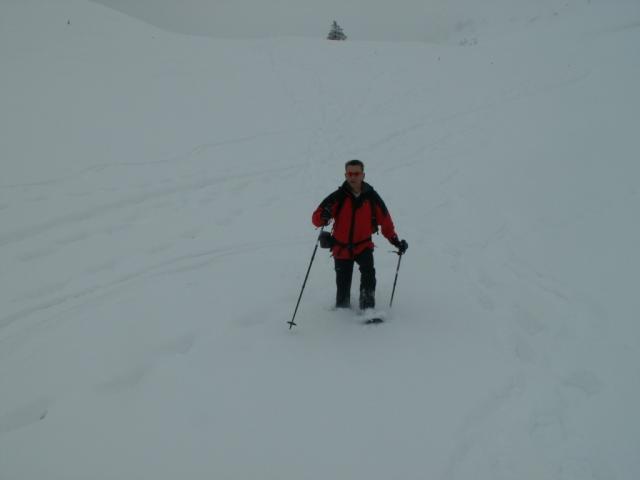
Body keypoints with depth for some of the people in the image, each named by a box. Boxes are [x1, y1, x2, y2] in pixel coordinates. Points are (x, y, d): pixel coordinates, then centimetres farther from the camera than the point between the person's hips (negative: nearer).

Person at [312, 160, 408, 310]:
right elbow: (316, 218, -15)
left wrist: (395, 240, -3)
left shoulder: (371, 196, -6)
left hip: (363, 245, 0)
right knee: (343, 286, 6)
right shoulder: (338, 197, -11)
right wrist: (323, 217, -38)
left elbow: (385, 220, 5)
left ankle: (368, 308, -23)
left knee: (368, 270, -27)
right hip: (342, 248, 0)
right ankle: (342, 310, 33)